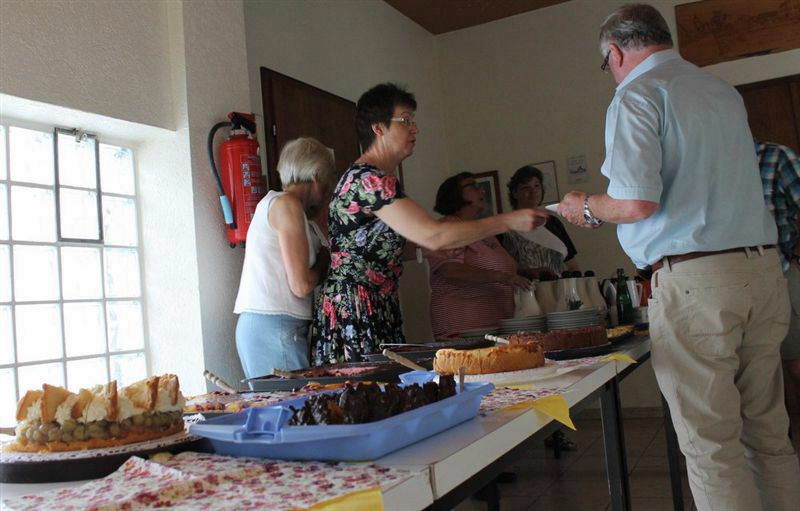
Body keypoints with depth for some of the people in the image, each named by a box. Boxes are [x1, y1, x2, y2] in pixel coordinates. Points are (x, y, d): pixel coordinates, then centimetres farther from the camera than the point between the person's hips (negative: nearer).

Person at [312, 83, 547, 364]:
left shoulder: (370, 178, 16)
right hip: (353, 310, -10)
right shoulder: (368, 179, -17)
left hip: (378, 309, 10)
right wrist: (509, 221, -18)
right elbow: (432, 236, -24)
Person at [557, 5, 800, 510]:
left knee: (712, 445, 0)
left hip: (695, 280, -7)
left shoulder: (637, 95, -5)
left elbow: (637, 202, -17)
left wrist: (587, 207, 3)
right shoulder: (726, 91, 18)